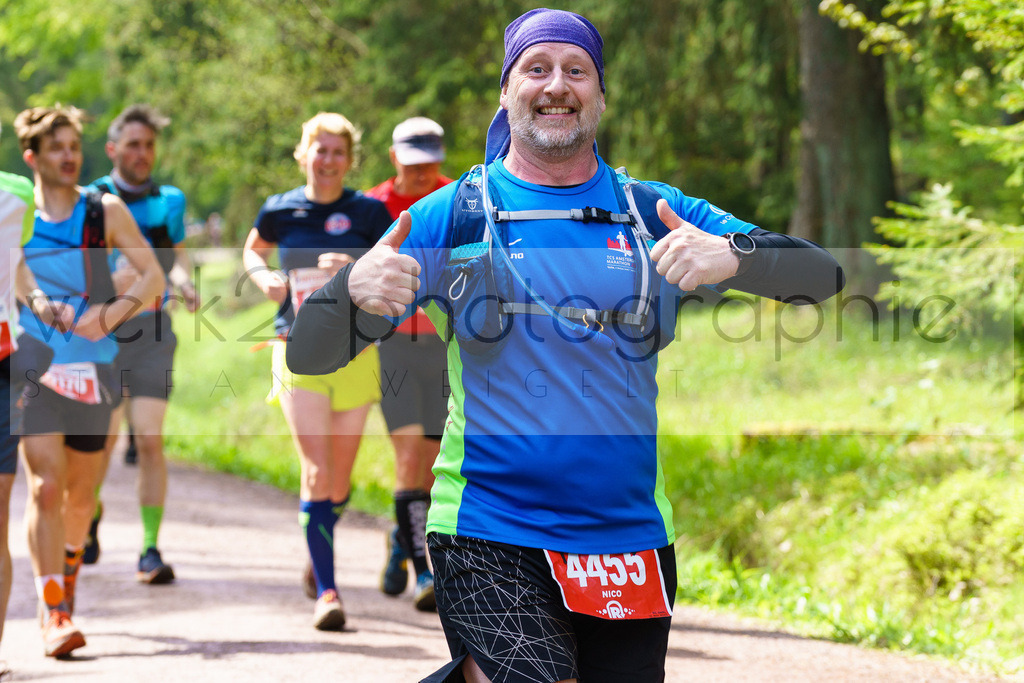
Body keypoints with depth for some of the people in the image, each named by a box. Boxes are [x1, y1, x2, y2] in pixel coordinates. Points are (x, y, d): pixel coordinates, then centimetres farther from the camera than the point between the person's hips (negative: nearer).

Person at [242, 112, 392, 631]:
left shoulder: (369, 213, 1)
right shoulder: (280, 210, 4)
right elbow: (252, 251, 24)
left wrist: (355, 268, -22)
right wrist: (263, 277, 2)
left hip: (356, 351, 1)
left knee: (339, 480, 9)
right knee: (316, 473, -13)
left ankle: (318, 555, 38)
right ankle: (326, 592, -12)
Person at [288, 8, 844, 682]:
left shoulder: (656, 213, 6)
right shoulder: (450, 216, 2)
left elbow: (822, 274, -3)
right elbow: (307, 355, -2)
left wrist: (731, 256, -24)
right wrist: (353, 292, -24)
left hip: (632, 535, 3)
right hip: (487, 536, -3)